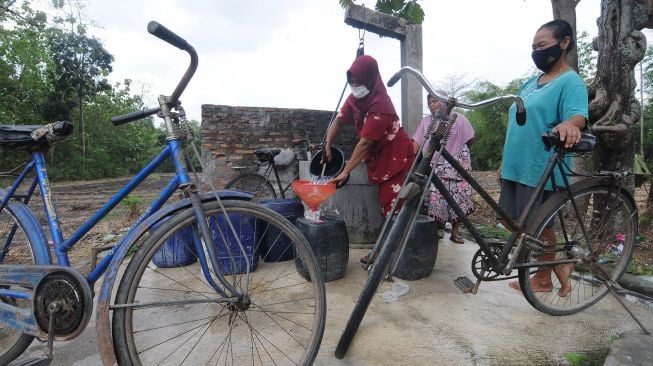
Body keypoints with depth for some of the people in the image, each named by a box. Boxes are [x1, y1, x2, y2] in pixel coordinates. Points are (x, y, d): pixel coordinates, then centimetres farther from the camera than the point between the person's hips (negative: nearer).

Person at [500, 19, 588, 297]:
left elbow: (578, 114, -24)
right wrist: (505, 162, 20)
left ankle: (544, 278, 23)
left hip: (541, 170, -8)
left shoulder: (570, 81, -6)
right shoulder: (530, 83, 16)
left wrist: (569, 124, -48)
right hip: (516, 167, 8)